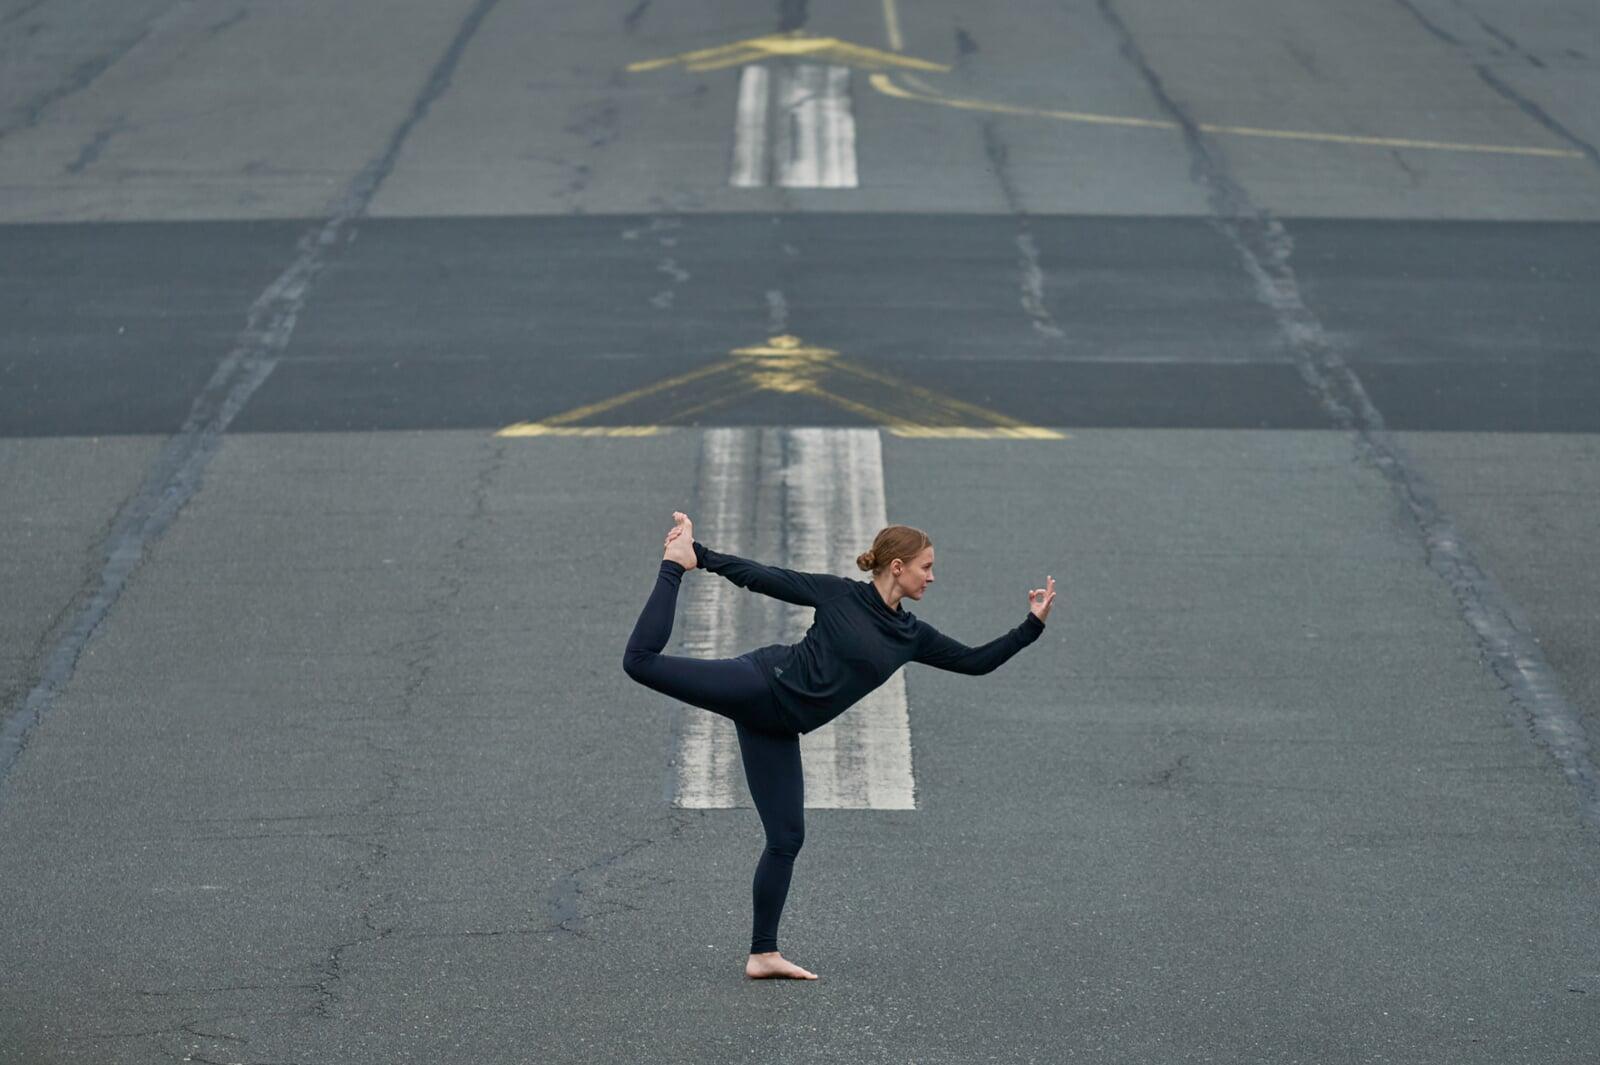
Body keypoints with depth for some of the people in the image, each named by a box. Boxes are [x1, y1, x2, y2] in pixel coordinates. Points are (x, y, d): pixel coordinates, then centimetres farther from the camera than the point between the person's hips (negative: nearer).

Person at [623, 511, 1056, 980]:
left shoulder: (911, 635, 10)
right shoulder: (839, 594, -6)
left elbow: (975, 661, 12)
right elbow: (766, 578, -3)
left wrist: (1032, 624, 6)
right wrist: (702, 557, -6)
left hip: (777, 727, 5)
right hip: (760, 682, -5)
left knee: (787, 838, 2)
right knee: (642, 660, -18)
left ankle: (763, 954, 10)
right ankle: (676, 561, 6)